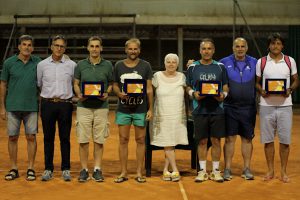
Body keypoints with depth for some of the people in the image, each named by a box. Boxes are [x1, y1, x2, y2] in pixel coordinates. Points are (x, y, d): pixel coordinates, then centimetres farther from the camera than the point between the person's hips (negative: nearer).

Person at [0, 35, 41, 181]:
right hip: (13, 107, 0)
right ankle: (13, 169, 15)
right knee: (12, 137, 4)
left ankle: (31, 169, 11)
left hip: (31, 107, 0)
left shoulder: (38, 63, 2)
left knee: (31, 137, 1)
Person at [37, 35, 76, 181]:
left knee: (65, 138, 3)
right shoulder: (42, 65, 5)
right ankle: (48, 169, 13)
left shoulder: (71, 65, 2)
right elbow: (38, 85, 12)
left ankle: (66, 169, 11)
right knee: (48, 138, 5)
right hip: (47, 104, 1)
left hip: (65, 104, -1)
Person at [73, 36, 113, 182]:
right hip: (84, 106, 0)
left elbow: (111, 84, 11)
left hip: (101, 107, 0)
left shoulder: (107, 65, 5)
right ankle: (84, 169, 9)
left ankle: (97, 169, 11)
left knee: (99, 140, 3)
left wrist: (106, 94, -9)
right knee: (83, 140, -1)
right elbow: (76, 84, 11)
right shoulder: (81, 65, 6)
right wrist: (79, 95, -8)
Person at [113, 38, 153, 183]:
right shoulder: (118, 65, 7)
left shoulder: (145, 66, 3)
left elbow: (149, 88, 2)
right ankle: (123, 172, 12)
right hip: (123, 109, 1)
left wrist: (150, 108, -3)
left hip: (140, 109, -1)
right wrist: (120, 93, -11)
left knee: (140, 140, 4)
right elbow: (114, 85, 11)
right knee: (123, 140, 4)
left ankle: (139, 172, 13)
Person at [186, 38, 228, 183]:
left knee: (216, 140, 4)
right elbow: (188, 87, 10)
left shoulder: (220, 67, 7)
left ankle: (215, 171, 14)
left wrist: (223, 95, -10)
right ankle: (202, 171, 14)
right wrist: (193, 94, -11)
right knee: (202, 141, 5)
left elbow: (226, 86, 10)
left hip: (217, 110, 0)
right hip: (200, 110, 0)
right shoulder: (192, 67, 6)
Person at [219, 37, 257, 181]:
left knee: (247, 138, 7)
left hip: (248, 108, 2)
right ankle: (227, 169, 7)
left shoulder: (254, 63, 7)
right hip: (230, 107, -1)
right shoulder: (224, 63, 3)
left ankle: (247, 169, 16)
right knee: (229, 138, 1)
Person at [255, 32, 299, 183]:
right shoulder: (261, 62, 4)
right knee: (268, 139, 5)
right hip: (266, 105, 0)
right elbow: (257, 82, 10)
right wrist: (261, 91, -11)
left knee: (285, 140, 2)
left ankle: (283, 172, 13)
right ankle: (270, 171, 18)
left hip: (285, 105, 0)